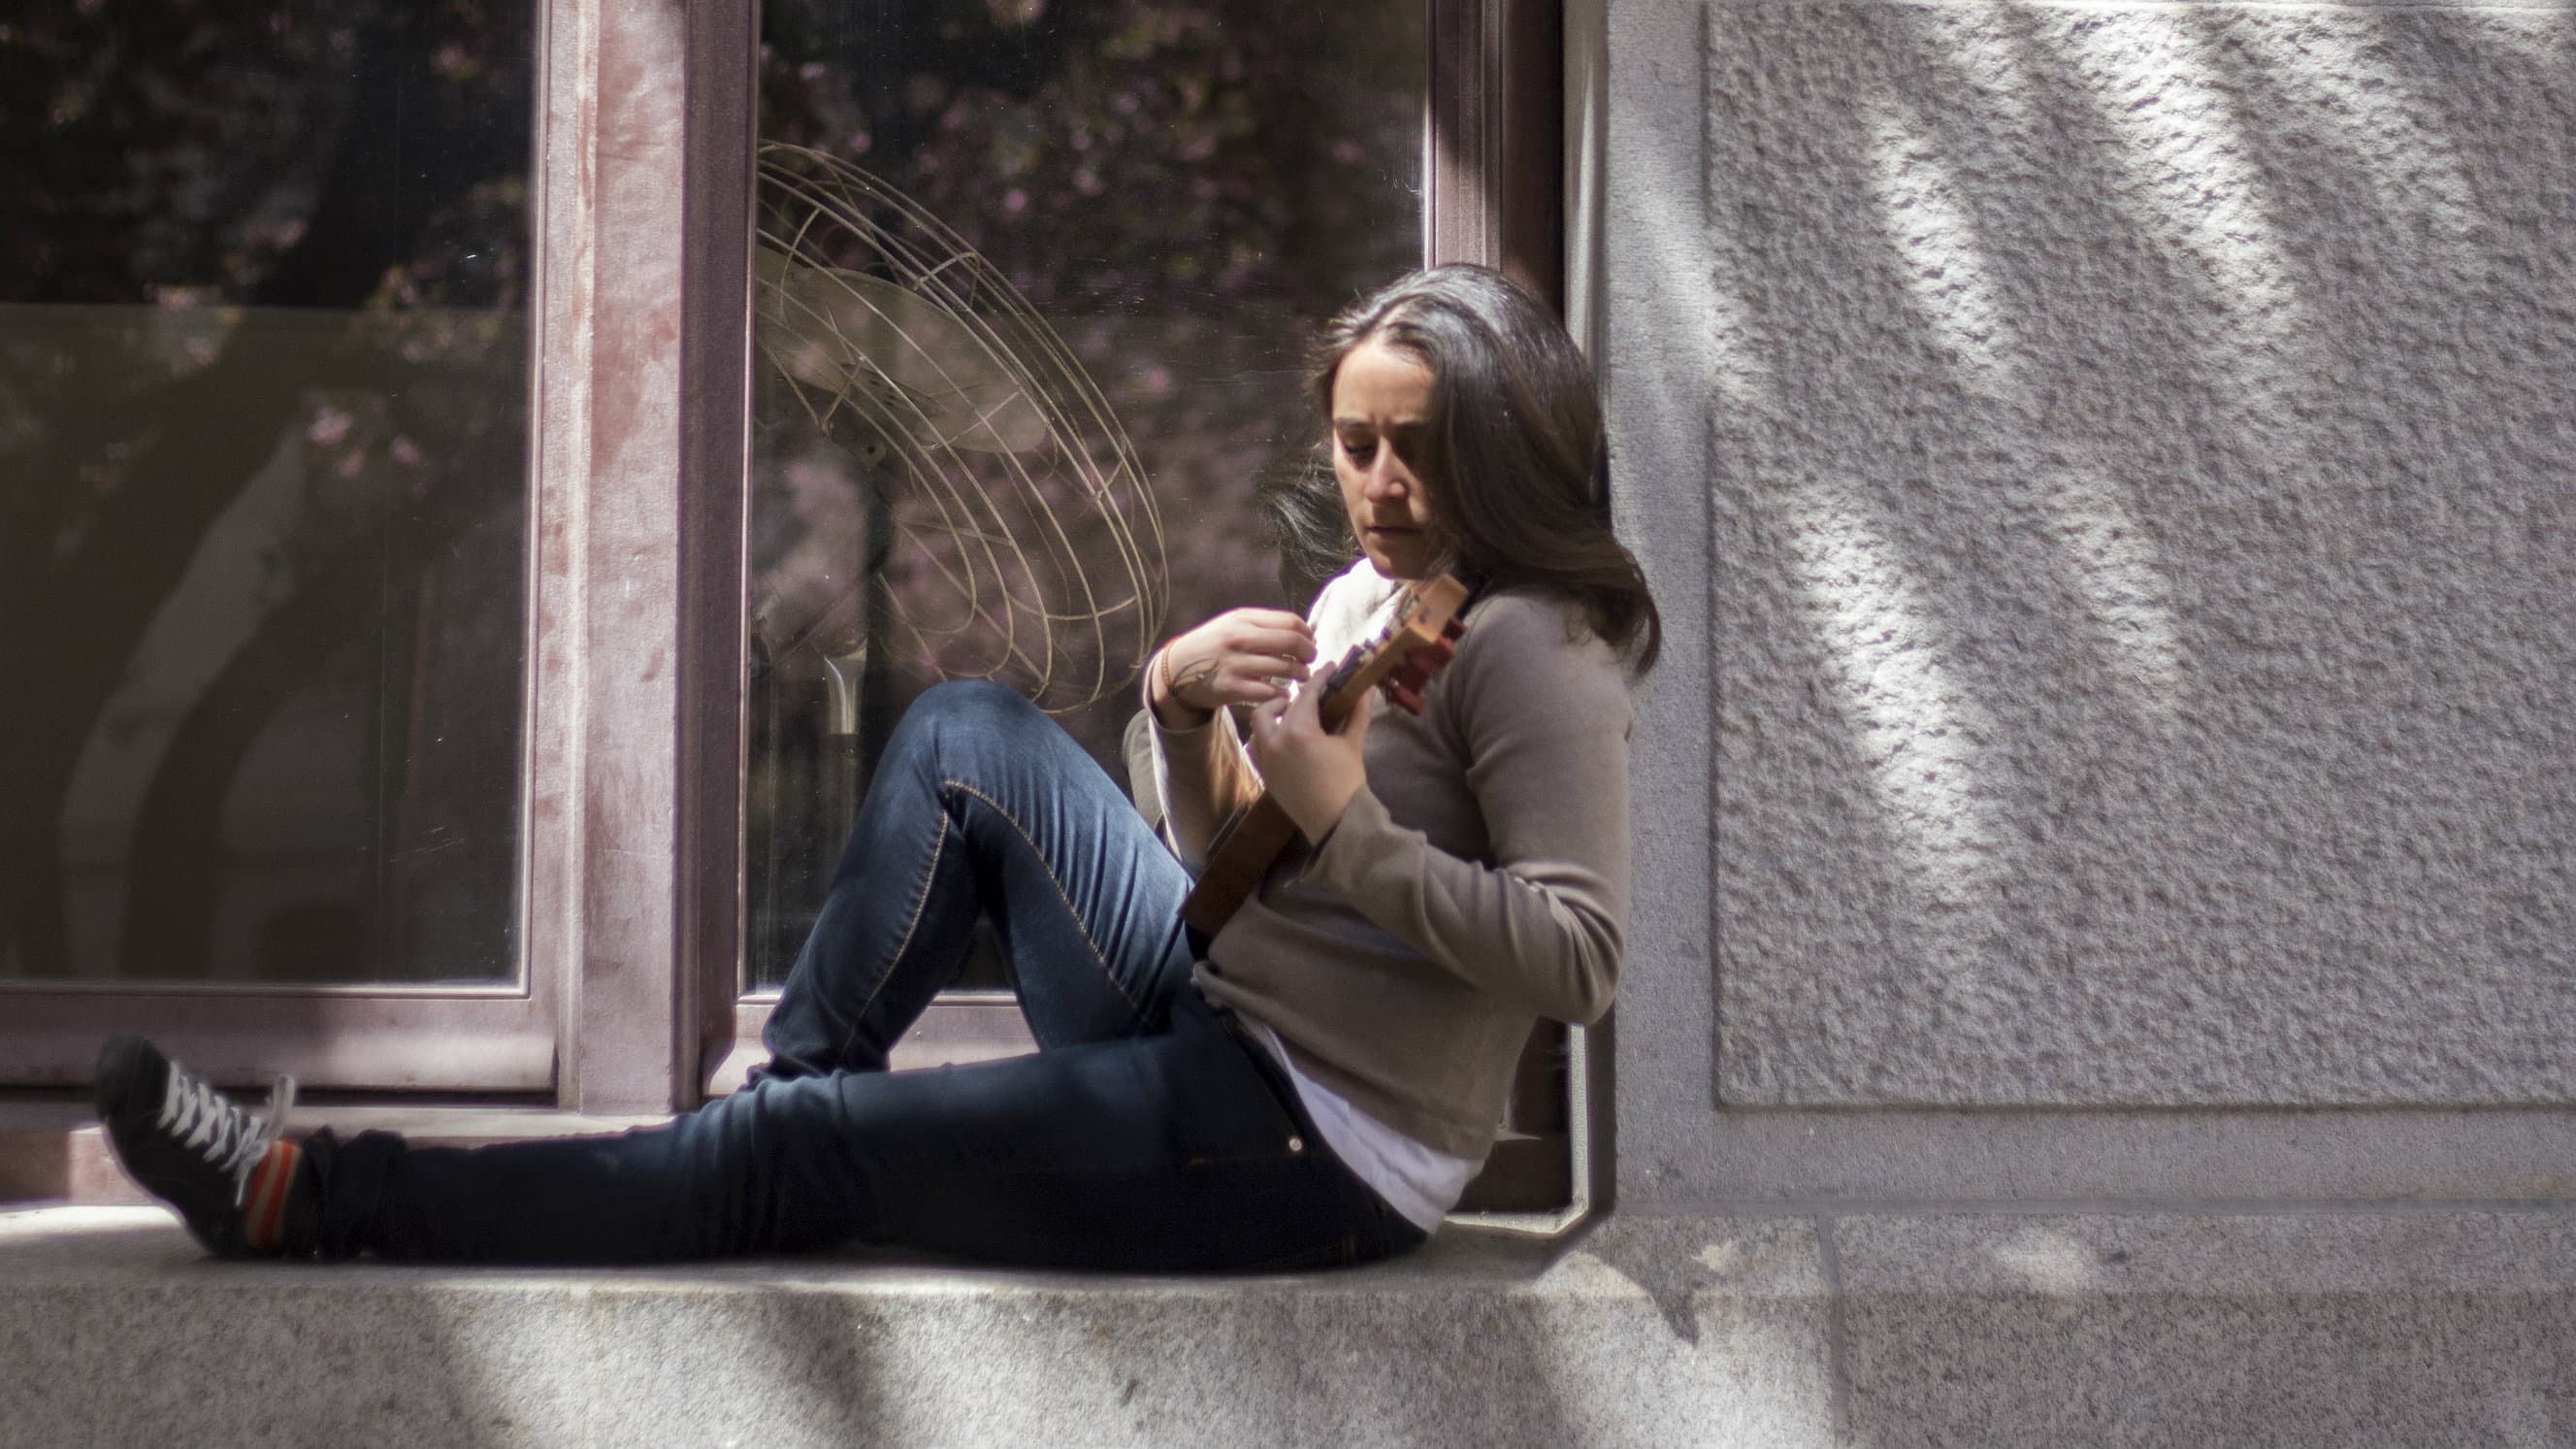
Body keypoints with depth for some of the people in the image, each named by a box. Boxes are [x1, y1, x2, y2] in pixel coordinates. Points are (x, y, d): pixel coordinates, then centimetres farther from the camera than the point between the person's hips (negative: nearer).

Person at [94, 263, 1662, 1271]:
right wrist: (1180, 703, -7)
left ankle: (315, 1201, -3)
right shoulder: (1366, 598, 13)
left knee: (804, 1151, -9)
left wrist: (1349, 827, -27)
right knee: (968, 735, 8)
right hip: (1227, 1028, 9)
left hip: (1326, 1149, -9)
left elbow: (1578, 960, -24)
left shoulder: (1526, 644, -14)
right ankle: (791, 1074, 11)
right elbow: (1224, 863, 12)